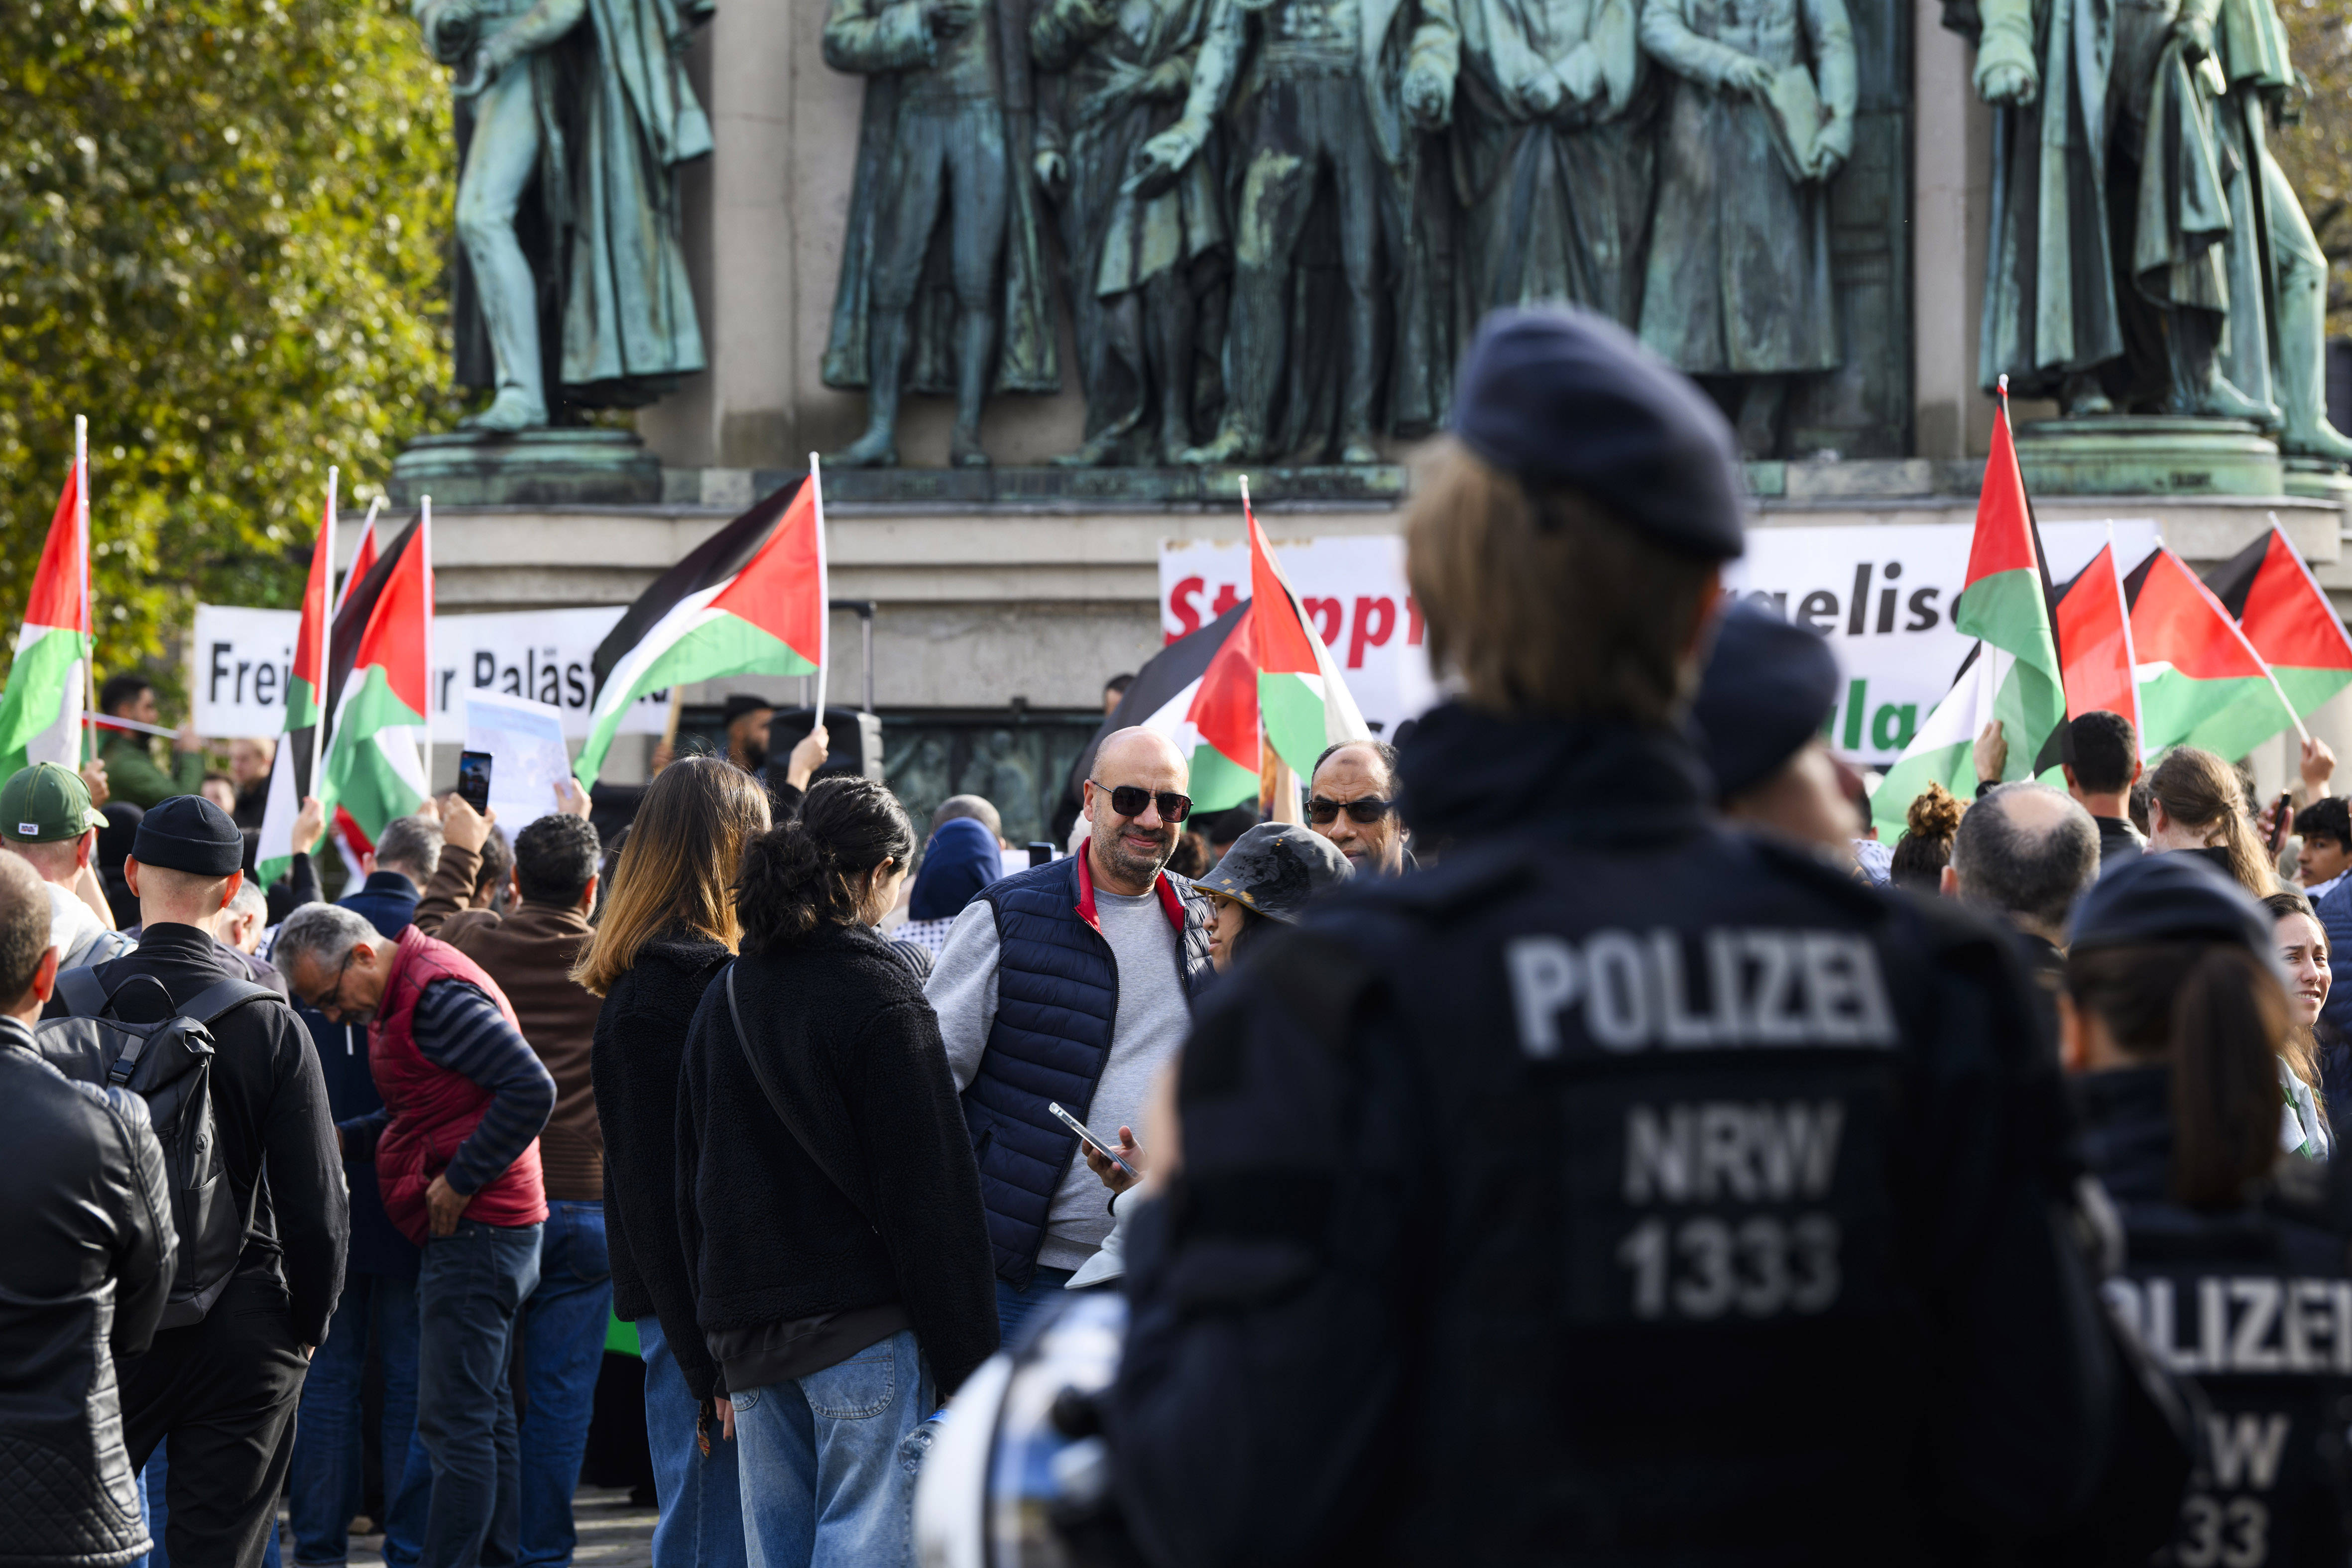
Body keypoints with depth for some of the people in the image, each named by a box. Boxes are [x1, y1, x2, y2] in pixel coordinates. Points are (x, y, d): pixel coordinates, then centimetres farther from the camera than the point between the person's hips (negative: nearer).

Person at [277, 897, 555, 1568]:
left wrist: (461, 1181, -20)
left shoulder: (437, 996, -17)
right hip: (481, 1234, 11)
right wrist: (344, 1140, 8)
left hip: (476, 1231, -11)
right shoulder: (403, 995, 15)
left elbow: (532, 1089, -25)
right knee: (486, 1417, 13)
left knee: (453, 1424, -10)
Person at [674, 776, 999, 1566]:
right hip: (864, 1322, -7)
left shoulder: (722, 1001, 13)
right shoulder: (878, 997, -9)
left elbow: (692, 1183, 18)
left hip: (748, 1329, 7)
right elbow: (930, 1190, -11)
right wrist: (965, 1362, -8)